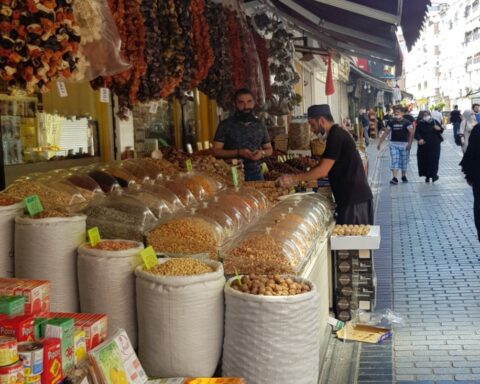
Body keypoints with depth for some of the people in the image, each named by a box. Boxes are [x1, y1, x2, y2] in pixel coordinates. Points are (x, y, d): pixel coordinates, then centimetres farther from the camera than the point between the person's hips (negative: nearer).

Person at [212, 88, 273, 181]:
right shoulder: (225, 125, -3)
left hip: (255, 173, 3)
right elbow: (216, 151, -7)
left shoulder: (260, 125, 8)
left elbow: (269, 149, 16)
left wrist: (262, 153, -8)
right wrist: (238, 152, -19)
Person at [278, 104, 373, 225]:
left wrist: (294, 178, -13)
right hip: (355, 196, 10)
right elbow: (327, 168, 19)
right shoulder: (338, 134, 15)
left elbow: (323, 171, -19)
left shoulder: (336, 136, -15)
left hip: (353, 198, -10)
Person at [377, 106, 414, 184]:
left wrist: (409, 143, -20)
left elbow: (411, 133, -9)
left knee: (404, 162, 9)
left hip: (404, 144, -1)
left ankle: (403, 176, 27)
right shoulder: (391, 123, 6)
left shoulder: (406, 122, -3)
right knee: (394, 161, -8)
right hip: (394, 144, 1)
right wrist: (380, 143, 6)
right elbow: (385, 133, 10)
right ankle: (394, 178, -15)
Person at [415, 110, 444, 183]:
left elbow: (441, 130, 12)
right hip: (424, 145, 0)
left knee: (434, 160, -8)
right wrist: (419, 139, -26)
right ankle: (427, 175, 15)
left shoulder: (434, 122, 5)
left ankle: (434, 174, -2)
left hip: (434, 144, 0)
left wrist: (439, 128, -12)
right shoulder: (420, 124, 0)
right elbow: (416, 133, -7)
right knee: (425, 160, 2)